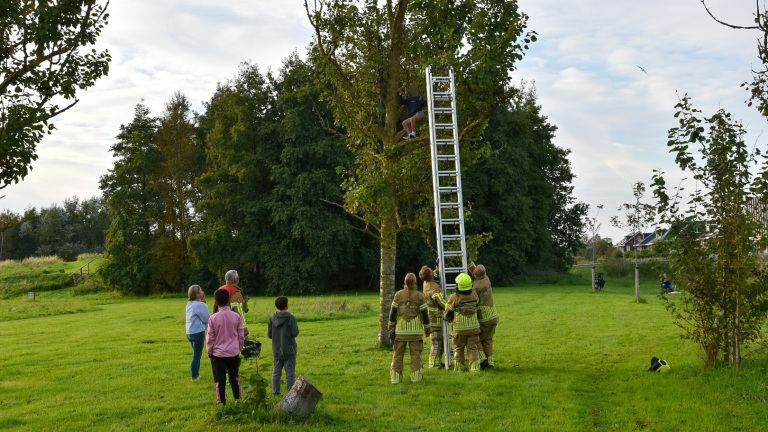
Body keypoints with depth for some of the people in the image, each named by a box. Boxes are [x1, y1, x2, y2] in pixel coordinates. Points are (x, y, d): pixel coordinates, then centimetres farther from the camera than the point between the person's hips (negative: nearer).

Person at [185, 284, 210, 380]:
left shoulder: (189, 304, 8)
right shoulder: (199, 305, -18)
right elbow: (207, 318, -10)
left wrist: (203, 302, 9)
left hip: (190, 333, 9)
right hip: (198, 332, -9)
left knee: (197, 355, 20)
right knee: (196, 356, 0)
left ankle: (196, 374, 25)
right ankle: (194, 376, 6)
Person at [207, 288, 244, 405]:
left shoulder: (213, 318, -9)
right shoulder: (236, 317, -4)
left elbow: (210, 338, -4)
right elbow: (241, 336, 3)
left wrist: (210, 353, 8)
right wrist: (239, 349, 17)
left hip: (218, 354, -2)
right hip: (233, 353, 2)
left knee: (220, 382, 3)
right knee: (235, 379, 16)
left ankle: (222, 404, 4)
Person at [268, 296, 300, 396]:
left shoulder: (272, 318, 0)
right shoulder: (291, 318, -14)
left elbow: (269, 335, 2)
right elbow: (295, 333, -16)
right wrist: (297, 328, 5)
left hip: (277, 351, 4)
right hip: (289, 350, -4)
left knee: (276, 372, 12)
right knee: (290, 373, 2)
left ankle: (276, 392, 14)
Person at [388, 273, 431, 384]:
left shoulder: (398, 295, 0)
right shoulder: (419, 296, -3)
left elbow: (393, 312, 1)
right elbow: (424, 314, -2)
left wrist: (391, 327, 11)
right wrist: (427, 329, 9)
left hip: (400, 330, 1)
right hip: (415, 331, -1)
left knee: (398, 353, 7)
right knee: (415, 353, 6)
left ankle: (396, 377, 7)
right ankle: (416, 377, 2)